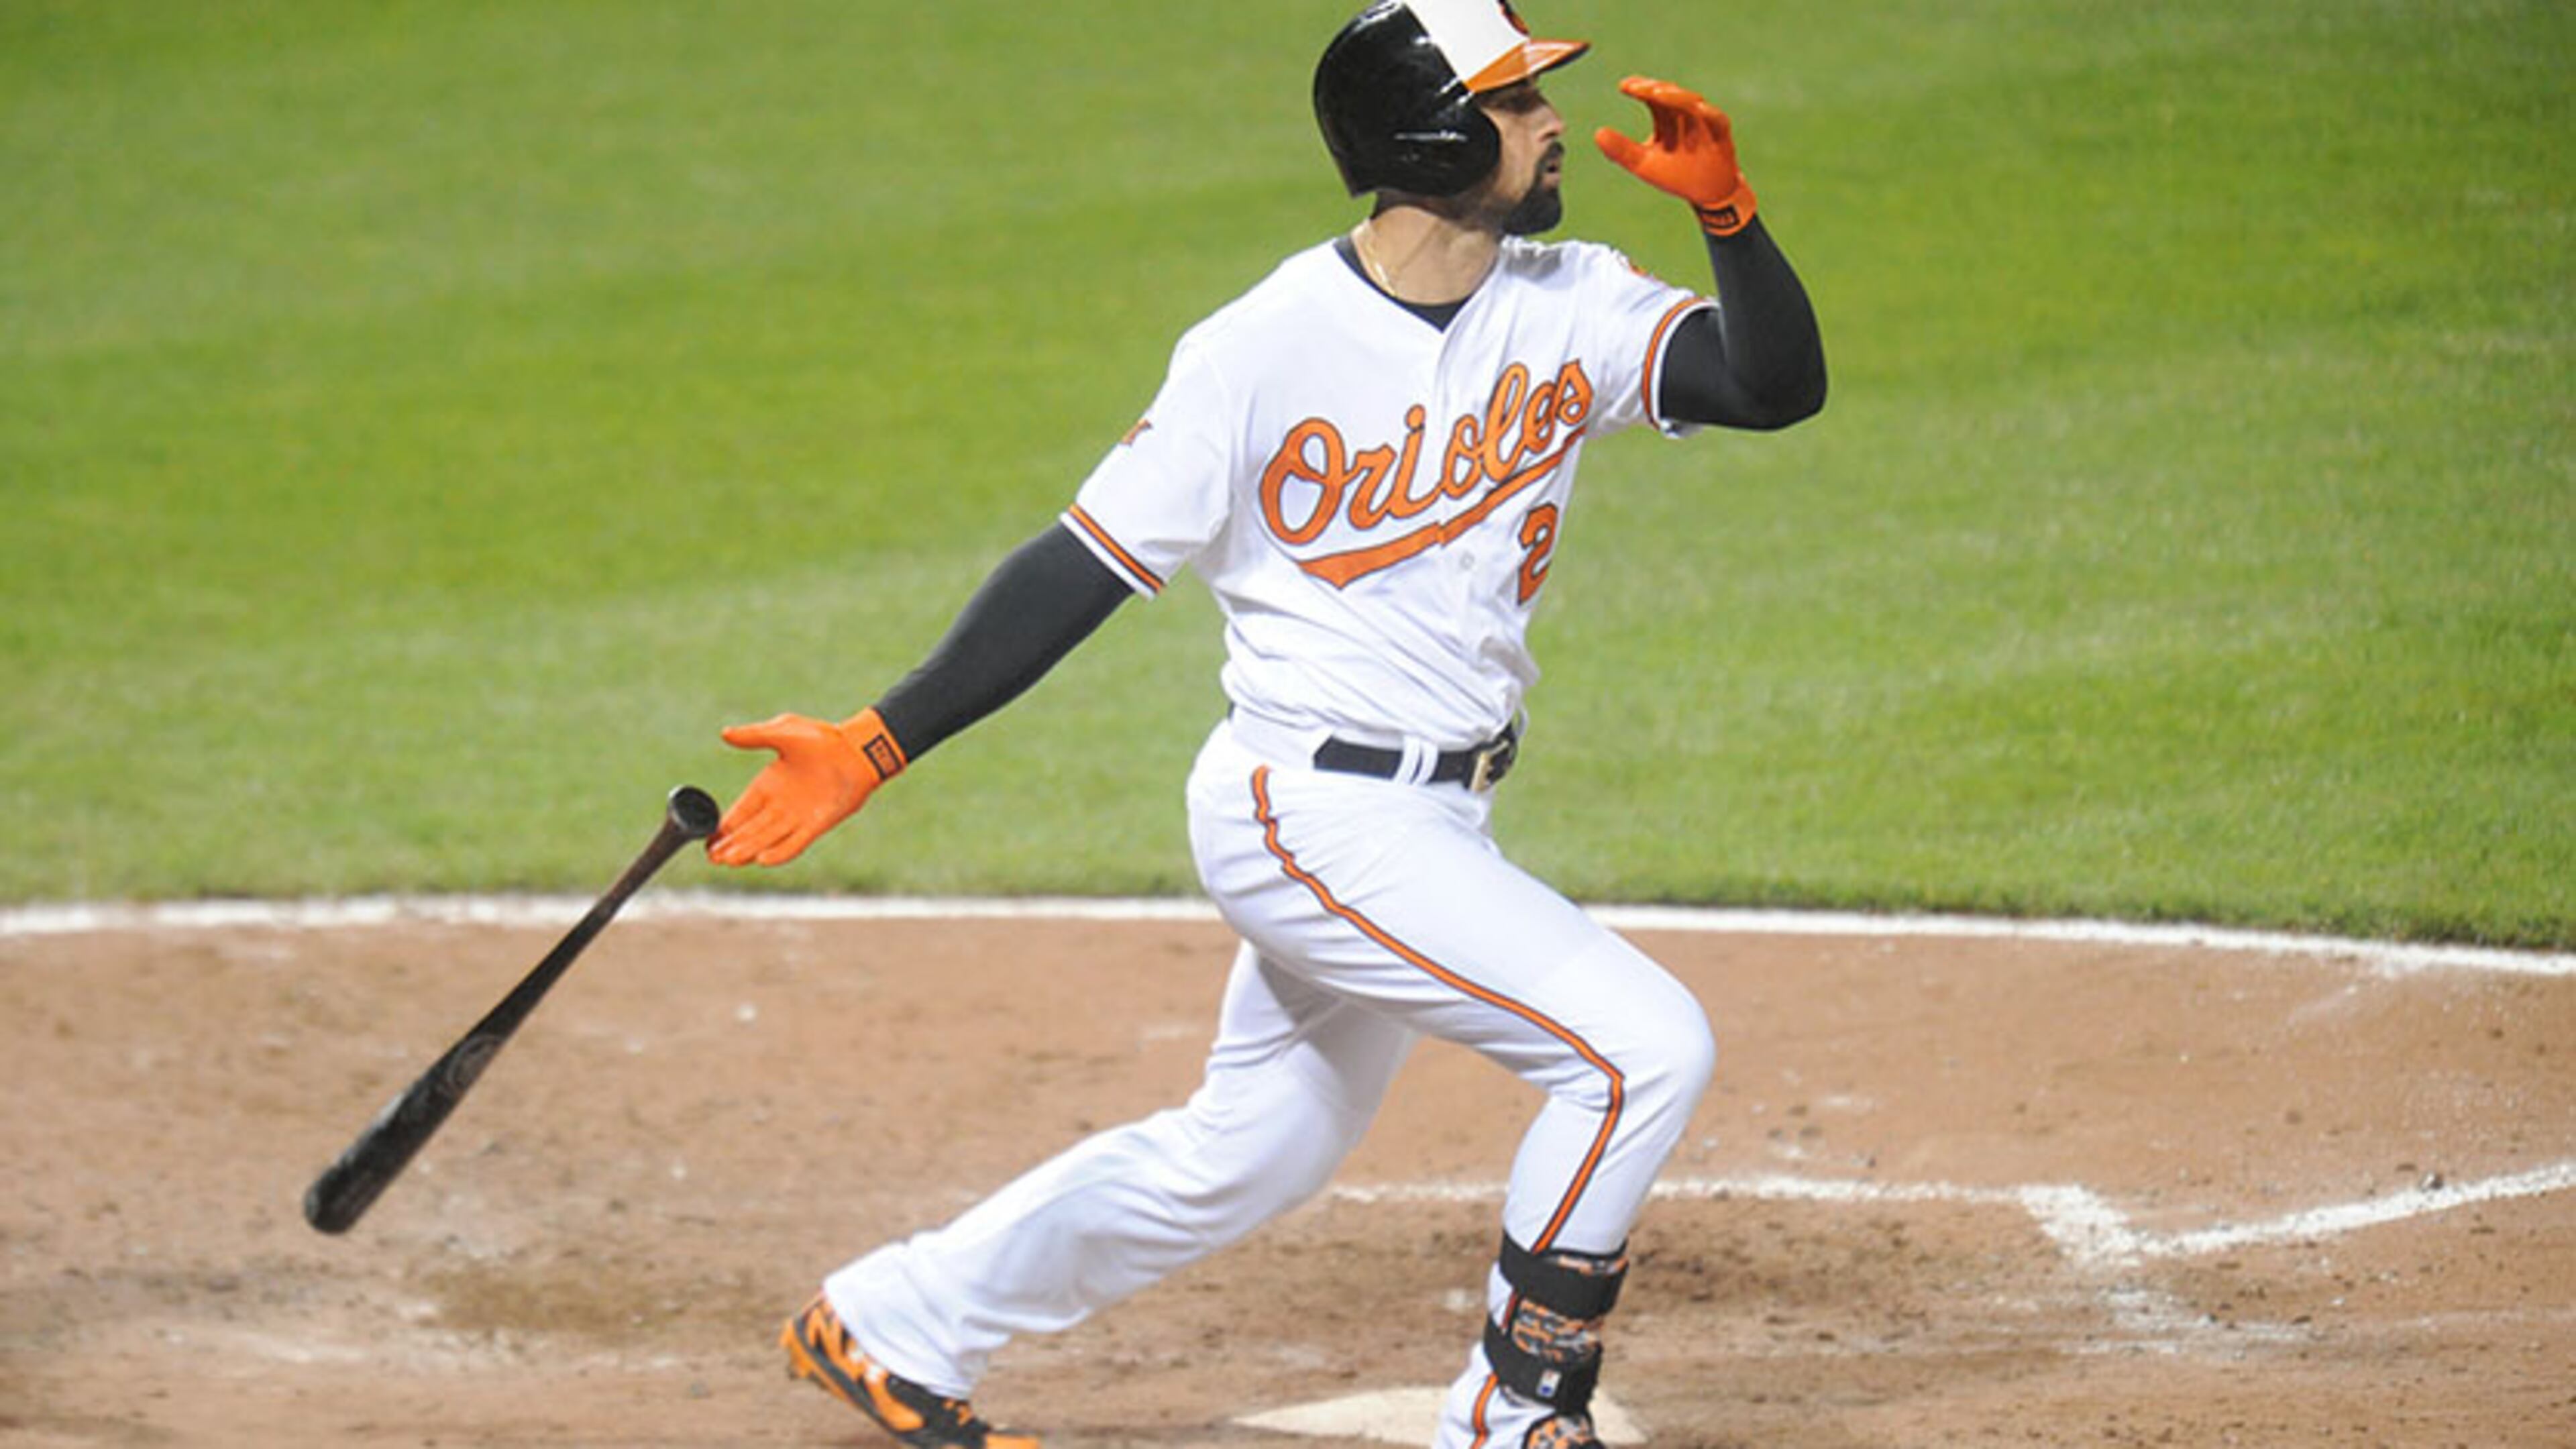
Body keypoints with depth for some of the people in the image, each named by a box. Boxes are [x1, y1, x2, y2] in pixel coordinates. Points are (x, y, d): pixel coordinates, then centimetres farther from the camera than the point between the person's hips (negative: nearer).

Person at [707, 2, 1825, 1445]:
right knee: (1644, 1043, -17)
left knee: (1246, 1154, 20)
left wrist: (1725, 208, -26)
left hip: (1435, 821, 7)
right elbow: (1088, 565, -11)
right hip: (1314, 815, -7)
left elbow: (1777, 384, -11)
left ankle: (891, 1325, 36)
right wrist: (876, 746, -14)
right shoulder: (1270, 349, -15)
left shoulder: (1568, 309, 0)